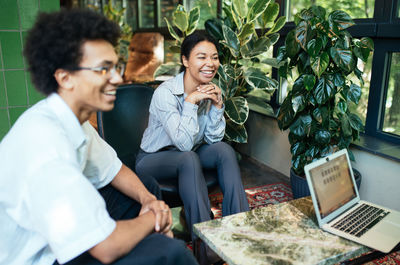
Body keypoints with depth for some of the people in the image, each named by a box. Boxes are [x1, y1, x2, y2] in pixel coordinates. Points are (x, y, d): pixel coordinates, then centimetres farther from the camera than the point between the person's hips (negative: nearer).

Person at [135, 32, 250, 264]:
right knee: (189, 158, -35)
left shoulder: (211, 89, -5)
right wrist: (190, 102, -30)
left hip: (189, 156, 6)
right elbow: (184, 143, -30)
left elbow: (214, 138, -5)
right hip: (153, 158, -5)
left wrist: (218, 105, -17)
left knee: (225, 149, -20)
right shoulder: (165, 93, -25)